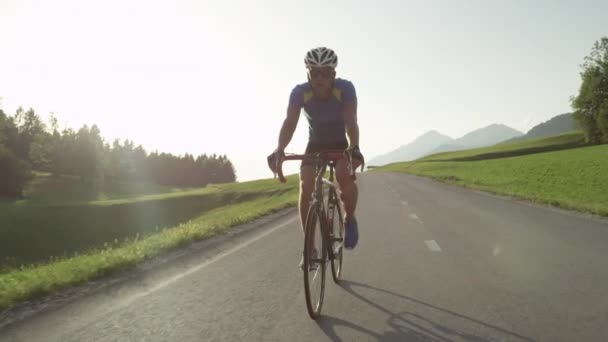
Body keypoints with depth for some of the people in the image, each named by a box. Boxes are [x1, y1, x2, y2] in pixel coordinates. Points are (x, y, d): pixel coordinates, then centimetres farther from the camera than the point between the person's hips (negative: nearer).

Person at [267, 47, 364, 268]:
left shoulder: (345, 88, -26)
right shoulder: (300, 92, -23)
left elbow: (350, 121, -37)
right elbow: (290, 122, -35)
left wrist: (354, 147, -56)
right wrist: (279, 149, -53)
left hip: (341, 143, -1)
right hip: (315, 144, 2)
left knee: (344, 176, -32)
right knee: (305, 186, -20)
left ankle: (349, 219, -2)